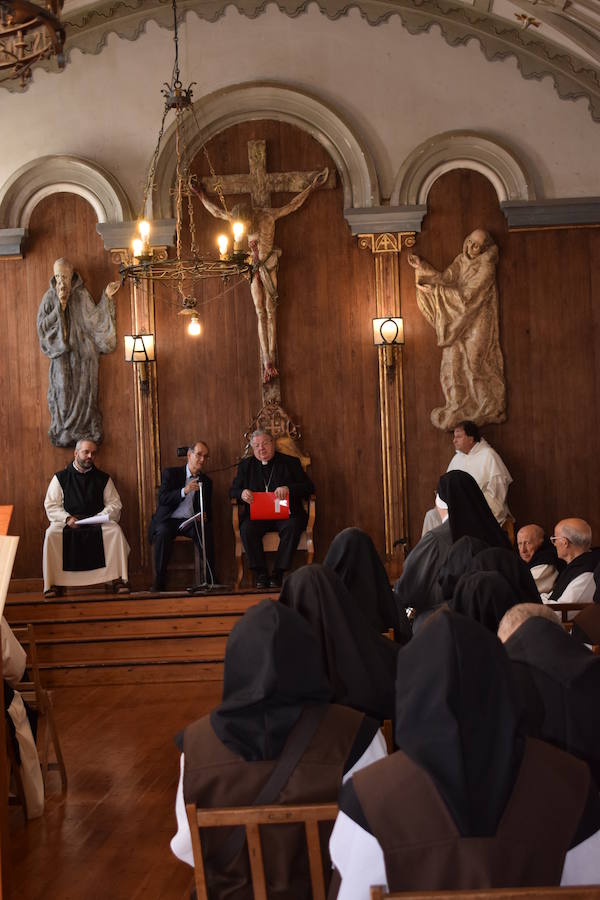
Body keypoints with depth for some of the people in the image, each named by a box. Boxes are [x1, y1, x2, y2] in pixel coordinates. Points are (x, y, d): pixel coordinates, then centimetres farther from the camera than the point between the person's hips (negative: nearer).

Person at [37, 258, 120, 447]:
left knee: (84, 393, 1)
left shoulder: (82, 296, 3)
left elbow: (94, 318, -2)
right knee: (63, 393, -2)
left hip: (83, 354, 0)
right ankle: (63, 434, 6)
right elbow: (42, 325, -5)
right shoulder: (49, 297, 2)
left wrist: (106, 297, -6)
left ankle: (84, 431, 10)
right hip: (61, 354, 0)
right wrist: (60, 305, -13)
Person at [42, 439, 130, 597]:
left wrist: (101, 516, -11)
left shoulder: (103, 478, 13)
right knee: (51, 534, -31)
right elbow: (51, 506, 5)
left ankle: (119, 579, -27)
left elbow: (115, 503, 9)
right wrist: (67, 518, -13)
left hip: (97, 522, 1)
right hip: (68, 523, -1)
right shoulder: (61, 477, 10)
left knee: (115, 530, -29)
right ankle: (53, 584, -26)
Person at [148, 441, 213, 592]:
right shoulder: (171, 473, 5)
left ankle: (211, 580, -25)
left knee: (207, 531, -30)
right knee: (163, 532, -36)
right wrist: (184, 491, -25)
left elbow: (208, 509, 18)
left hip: (191, 522, 3)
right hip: (169, 520, -3)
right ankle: (159, 583, -28)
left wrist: (205, 516, -8)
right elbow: (162, 499, -10)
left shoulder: (206, 481, 16)